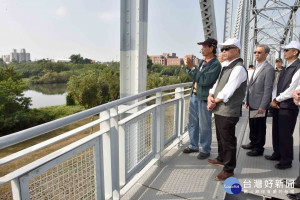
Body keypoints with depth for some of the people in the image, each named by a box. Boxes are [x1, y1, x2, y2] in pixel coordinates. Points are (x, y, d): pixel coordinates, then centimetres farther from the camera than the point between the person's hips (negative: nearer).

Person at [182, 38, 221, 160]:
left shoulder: (216, 65, -14)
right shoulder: (202, 61, 12)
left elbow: (204, 80, -24)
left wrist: (192, 67, -21)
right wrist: (188, 66, 2)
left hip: (204, 98, -8)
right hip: (194, 95, 8)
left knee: (204, 126, 3)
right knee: (192, 123, 16)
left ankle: (205, 150, 20)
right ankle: (193, 146, 32)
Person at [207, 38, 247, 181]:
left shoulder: (239, 68, -14)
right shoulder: (226, 67, 15)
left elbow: (228, 91, -20)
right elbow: (217, 84, 13)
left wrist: (215, 102, -10)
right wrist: (210, 97, -5)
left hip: (228, 112, -9)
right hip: (219, 110, 9)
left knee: (228, 140, 2)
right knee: (220, 137, 23)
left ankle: (229, 169, 17)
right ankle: (221, 159, 43)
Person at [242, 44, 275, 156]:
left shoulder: (269, 69, -14)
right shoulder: (257, 68, 13)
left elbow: (268, 89, -18)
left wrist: (262, 107, -19)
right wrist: (247, 100, 16)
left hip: (260, 105, -8)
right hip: (252, 104, 8)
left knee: (260, 127, 5)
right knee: (252, 125, 20)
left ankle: (259, 149, 19)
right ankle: (253, 143, 37)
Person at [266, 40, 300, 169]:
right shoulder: (286, 69, 15)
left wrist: (277, 99, -9)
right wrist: (273, 100, 0)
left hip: (288, 106, -8)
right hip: (278, 105, 8)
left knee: (285, 134, 1)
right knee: (276, 132, 16)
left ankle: (286, 160, 18)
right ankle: (277, 154, 34)